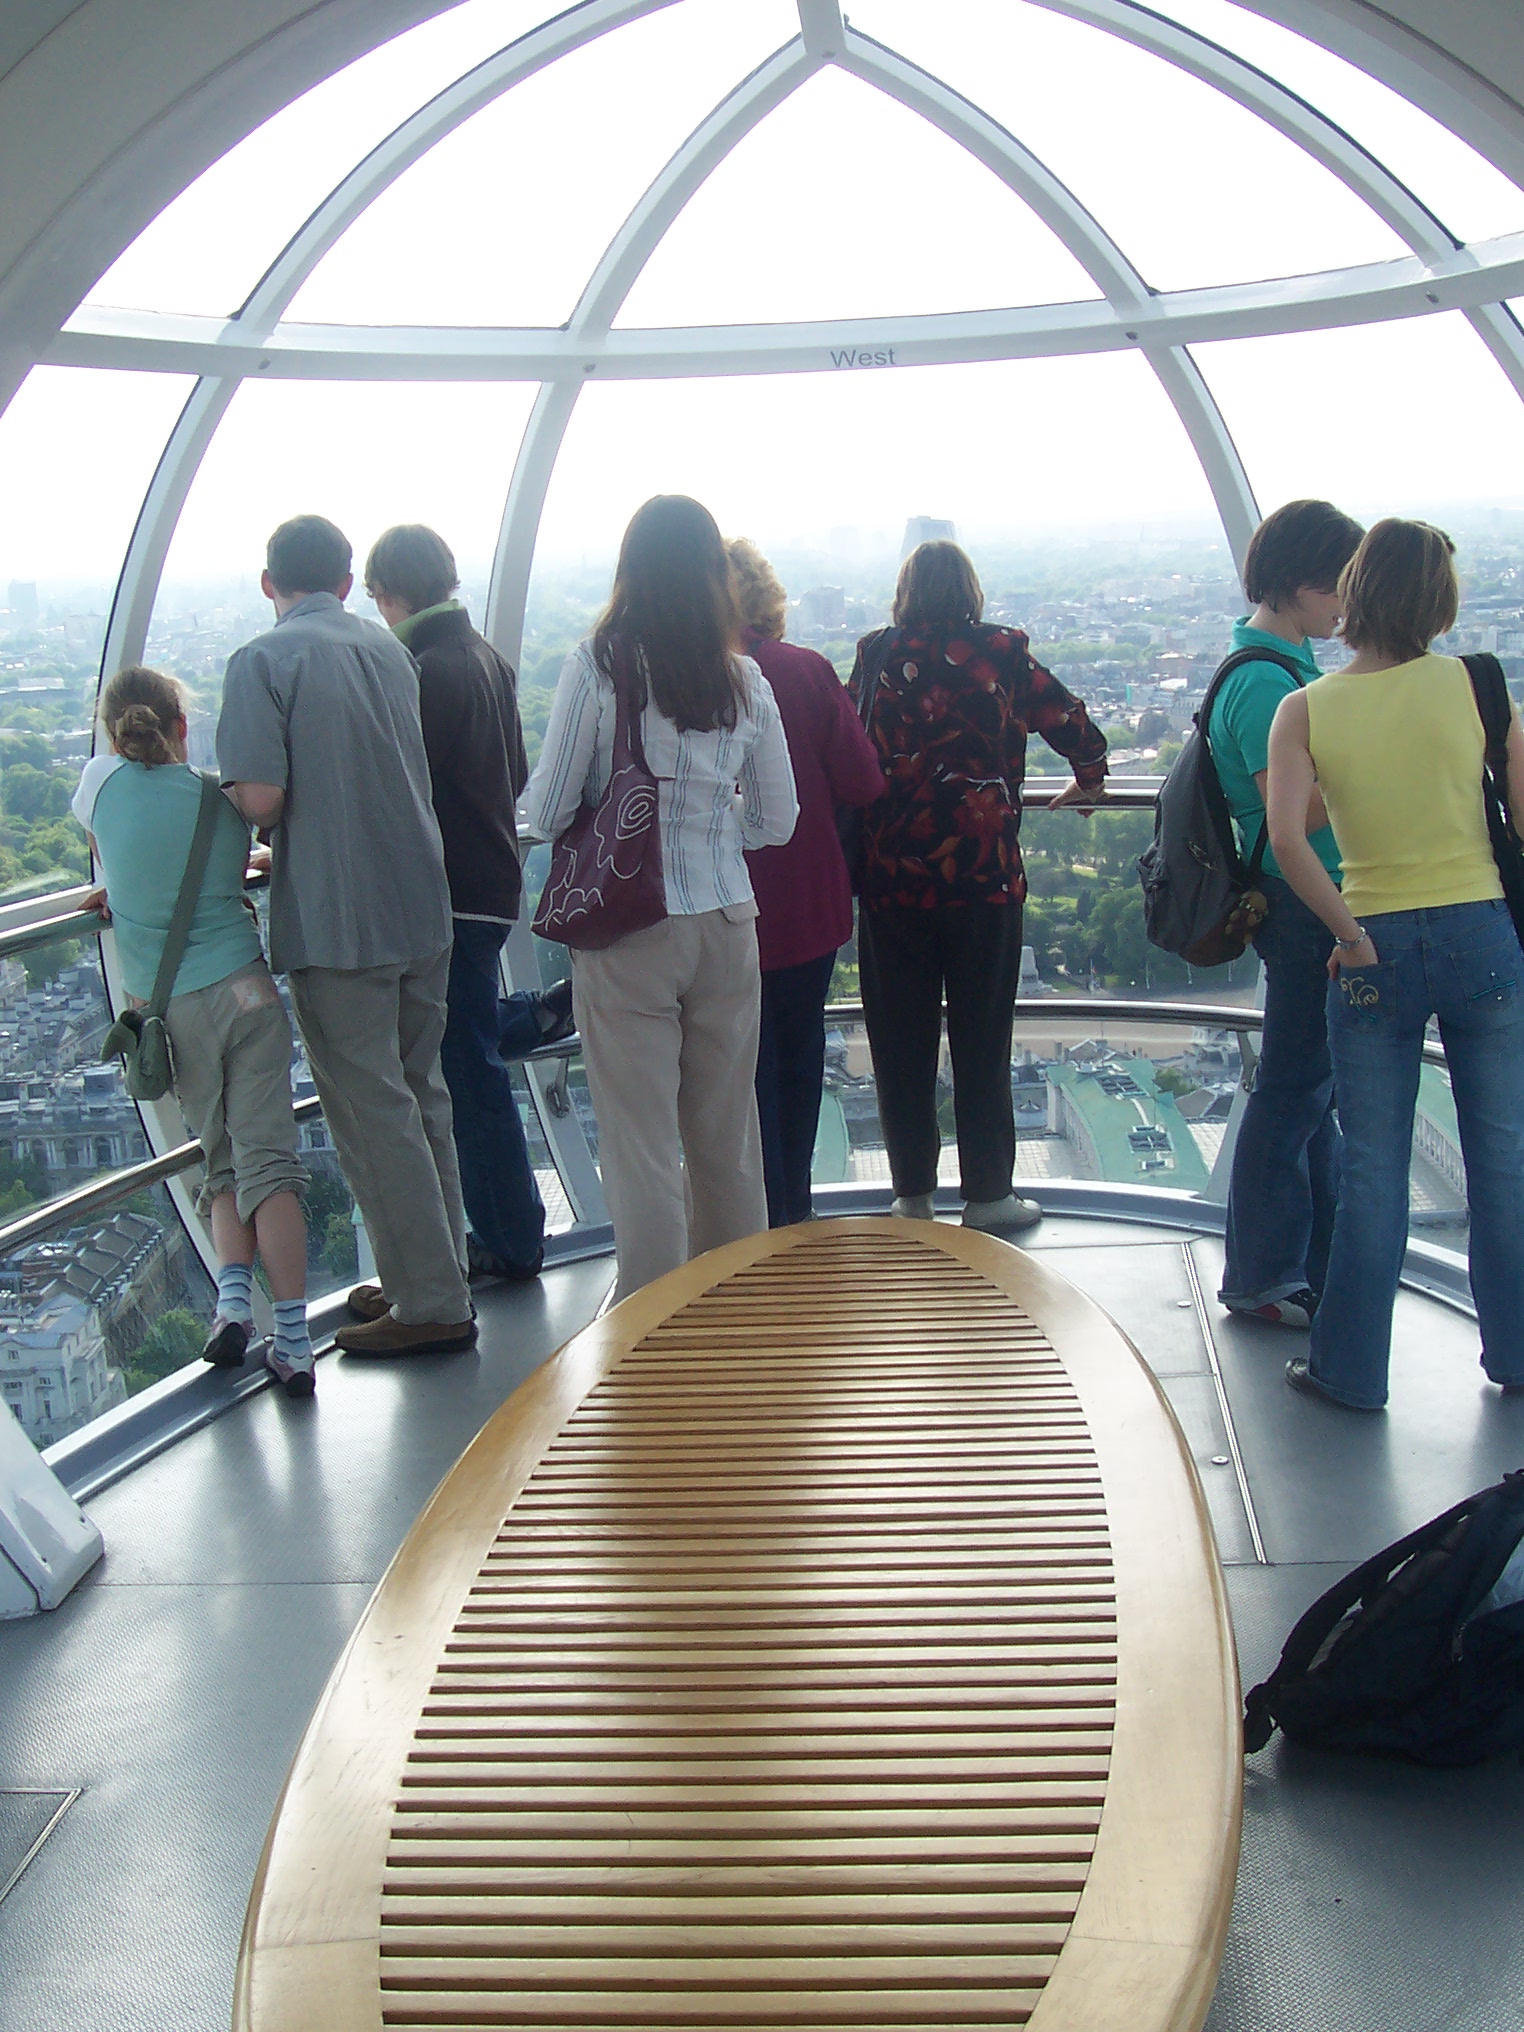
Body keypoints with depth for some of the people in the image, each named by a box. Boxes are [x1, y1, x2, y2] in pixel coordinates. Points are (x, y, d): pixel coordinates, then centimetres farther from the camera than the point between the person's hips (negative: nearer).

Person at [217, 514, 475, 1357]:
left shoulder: (262, 662, -10)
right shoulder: (389, 651, 10)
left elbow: (261, 798, -19)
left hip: (335, 922, -6)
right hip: (422, 907, 7)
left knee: (373, 1112, 0)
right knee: (419, 1096, 17)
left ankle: (431, 1305, 5)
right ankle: (433, 1275, 26)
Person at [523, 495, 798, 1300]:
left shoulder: (597, 665, -9)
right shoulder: (745, 681, 2)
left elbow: (546, 811, -6)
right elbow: (776, 821, 9)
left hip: (628, 936, -4)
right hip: (725, 925, 4)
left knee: (642, 1147, 4)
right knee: (728, 1140, 15)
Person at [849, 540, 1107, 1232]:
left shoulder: (875, 655, 3)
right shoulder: (1003, 655, 0)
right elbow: (1079, 732, 3)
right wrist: (1088, 782, 24)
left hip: (891, 875, 1)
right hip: (985, 876, -1)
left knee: (900, 1042, 10)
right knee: (981, 1040, 8)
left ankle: (912, 1195, 17)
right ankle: (988, 1195, 14)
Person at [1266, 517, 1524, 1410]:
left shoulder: (1305, 709, -4)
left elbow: (1287, 840, -16)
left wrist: (1350, 933, -8)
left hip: (1374, 952, 0)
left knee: (1372, 1166, 9)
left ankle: (1351, 1367, 16)